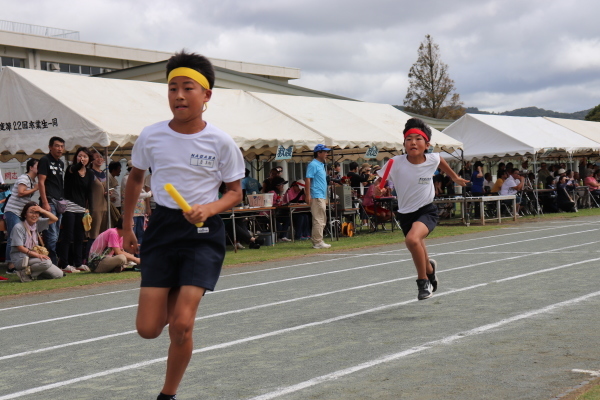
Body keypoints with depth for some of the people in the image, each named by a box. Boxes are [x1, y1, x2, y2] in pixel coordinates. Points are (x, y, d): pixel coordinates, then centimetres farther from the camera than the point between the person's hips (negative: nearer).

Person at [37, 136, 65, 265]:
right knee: (51, 235, -11)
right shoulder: (45, 160, -3)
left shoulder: (61, 163, 18)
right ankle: (53, 263, -11)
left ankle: (53, 264, 12)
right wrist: (45, 203, -17)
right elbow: (41, 182, -10)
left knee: (55, 236, 9)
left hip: (59, 202, 8)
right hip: (49, 201, -8)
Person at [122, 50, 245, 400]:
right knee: (148, 329, -2)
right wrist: (127, 228, 21)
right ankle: (172, 303, 35)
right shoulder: (151, 136, -2)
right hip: (162, 229, 2)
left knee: (181, 325, -13)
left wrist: (209, 208, -18)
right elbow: (135, 178, 16)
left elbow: (235, 191, 3)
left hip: (203, 233, -2)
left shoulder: (221, 142, -8)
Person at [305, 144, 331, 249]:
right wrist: (308, 195, -23)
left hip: (322, 196, 10)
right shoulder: (313, 164, -10)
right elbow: (308, 179, -17)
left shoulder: (321, 165, 20)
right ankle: (318, 242, -9)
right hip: (316, 197, -10)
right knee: (319, 220, -10)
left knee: (322, 220, 13)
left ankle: (316, 240, 18)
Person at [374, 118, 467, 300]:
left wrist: (455, 177, 26)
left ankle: (423, 281, -11)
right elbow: (378, 185, -10)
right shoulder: (396, 163, -17)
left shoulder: (432, 159, -12)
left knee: (413, 239, -32)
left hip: (427, 211, -2)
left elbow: (441, 161, 13)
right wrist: (376, 190, -33)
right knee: (420, 256, 16)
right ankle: (430, 269, 54)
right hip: (406, 214, 2)